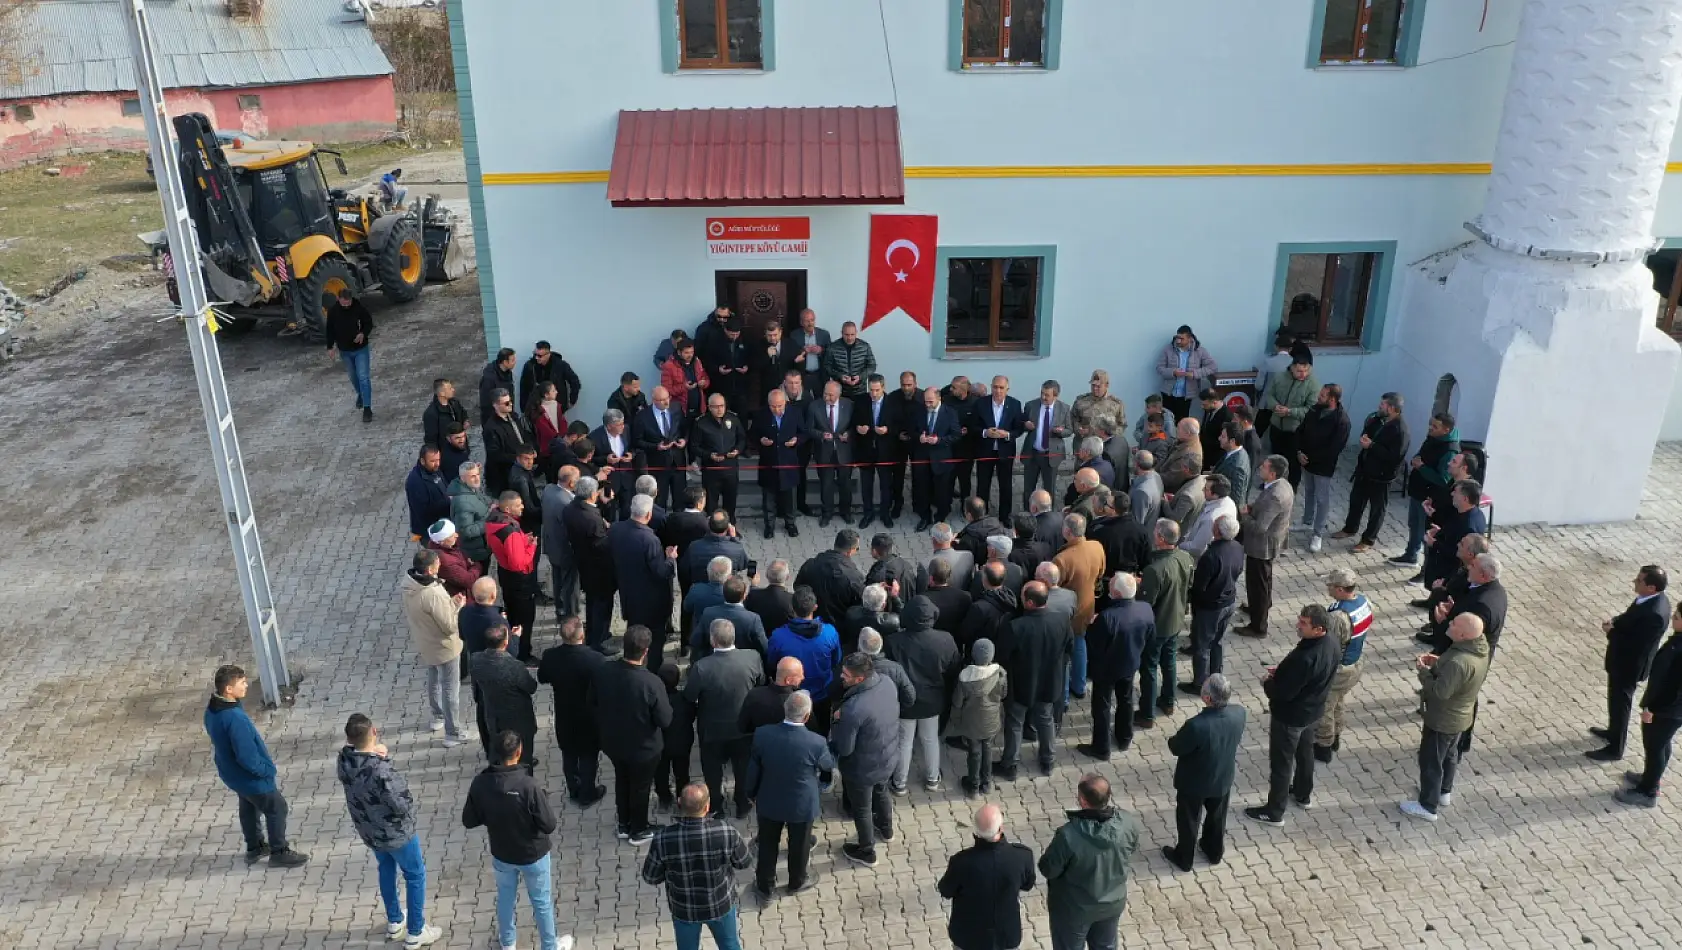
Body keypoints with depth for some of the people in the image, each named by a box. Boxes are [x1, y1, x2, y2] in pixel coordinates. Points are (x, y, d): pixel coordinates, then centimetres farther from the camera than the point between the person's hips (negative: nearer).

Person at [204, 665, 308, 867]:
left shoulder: (212, 710, -8)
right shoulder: (235, 718, -38)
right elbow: (247, 757, -32)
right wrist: (267, 770, -17)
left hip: (232, 773, 9)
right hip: (250, 777, -9)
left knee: (249, 808, 28)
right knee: (277, 809, 11)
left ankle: (254, 848, 46)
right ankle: (279, 853, 26)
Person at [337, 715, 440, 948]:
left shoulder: (344, 760, -20)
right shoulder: (382, 772, -39)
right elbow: (404, 805, -28)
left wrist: (377, 755, -21)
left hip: (368, 830, 6)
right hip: (396, 833, -6)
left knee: (386, 870, 30)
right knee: (415, 876, 16)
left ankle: (394, 922, 48)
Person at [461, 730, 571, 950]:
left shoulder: (480, 783, -20)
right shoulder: (528, 785, -33)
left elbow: (468, 821, -7)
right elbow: (549, 825, -24)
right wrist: (543, 799, -8)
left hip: (501, 853, 3)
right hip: (533, 854, -3)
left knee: (505, 897, 29)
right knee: (542, 902, 20)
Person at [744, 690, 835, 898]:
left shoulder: (762, 734, -23)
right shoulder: (816, 742, -29)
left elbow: (753, 769, -8)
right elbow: (829, 765, -7)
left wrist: (751, 793, 10)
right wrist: (831, 748, 15)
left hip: (769, 802, 2)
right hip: (802, 805, -1)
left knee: (767, 844, 23)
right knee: (799, 845, 24)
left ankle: (765, 885, 42)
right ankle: (797, 881, 48)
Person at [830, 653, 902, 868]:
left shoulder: (853, 709, -39)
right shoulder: (887, 682, -18)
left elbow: (843, 749, -27)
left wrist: (837, 725, -7)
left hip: (863, 769, -7)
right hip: (889, 758, 7)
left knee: (861, 809, 21)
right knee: (881, 793, 35)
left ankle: (866, 852, 44)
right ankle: (886, 829, 61)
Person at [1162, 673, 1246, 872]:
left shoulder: (1196, 726, -40)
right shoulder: (1239, 713, -24)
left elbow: (1175, 748, -21)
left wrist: (1173, 740, -1)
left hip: (1194, 782, -4)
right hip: (1224, 778, 5)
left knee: (1189, 820, 21)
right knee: (1217, 816, 30)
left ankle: (1184, 858, 43)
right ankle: (1214, 851, 52)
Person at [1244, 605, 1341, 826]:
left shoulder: (1304, 657, -38)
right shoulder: (1333, 646, -10)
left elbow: (1283, 692, -30)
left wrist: (1267, 682, -10)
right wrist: (1282, 671, 3)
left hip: (1290, 716, -8)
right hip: (1312, 710, 9)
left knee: (1281, 762, 9)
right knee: (1305, 752, 29)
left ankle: (1274, 812, 24)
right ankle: (1303, 794, 50)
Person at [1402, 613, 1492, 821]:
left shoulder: (1458, 663, -40)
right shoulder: (1480, 646, -10)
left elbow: (1441, 691, -31)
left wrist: (1424, 670, -18)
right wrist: (1439, 662, -3)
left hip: (1443, 719, -9)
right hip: (1459, 715, 9)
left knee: (1430, 761, 10)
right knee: (1449, 754, 29)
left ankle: (1428, 807, 26)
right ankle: (1445, 791, 49)